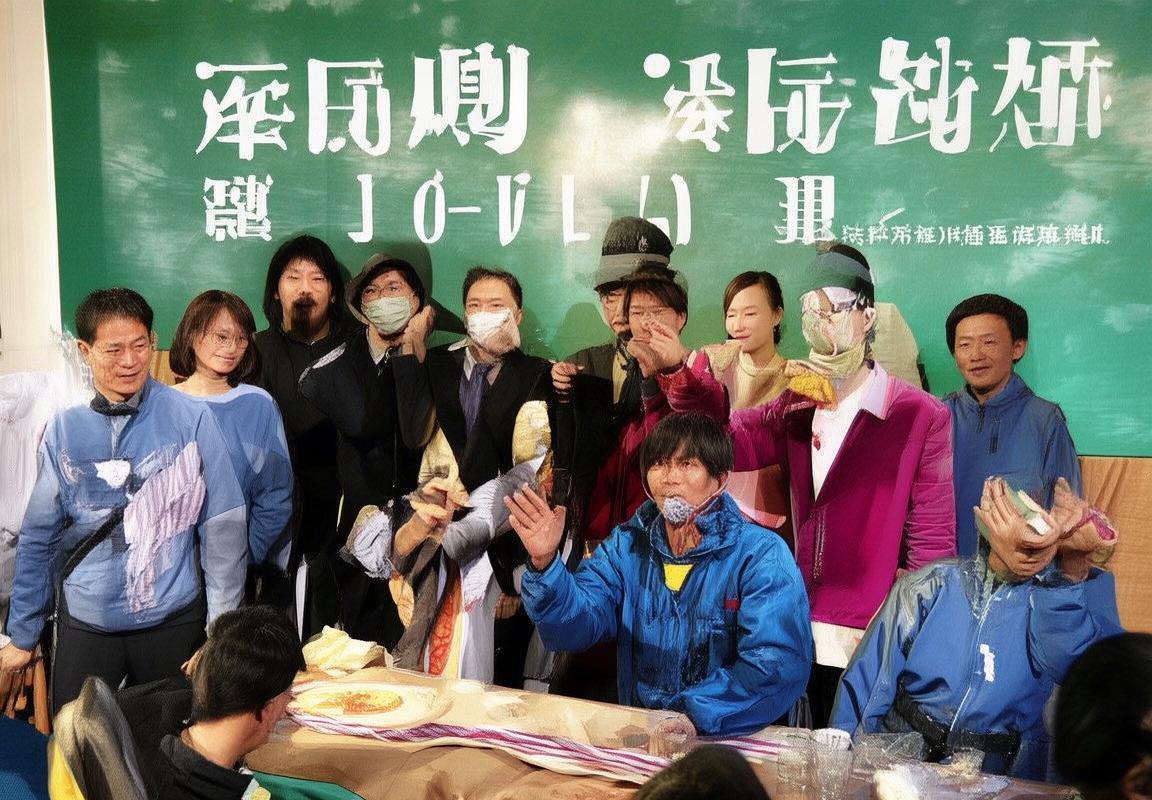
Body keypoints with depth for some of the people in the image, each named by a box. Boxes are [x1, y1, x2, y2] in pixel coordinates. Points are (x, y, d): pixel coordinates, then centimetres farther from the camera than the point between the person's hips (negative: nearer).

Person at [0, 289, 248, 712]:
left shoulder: (190, 417, -9)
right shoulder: (63, 430, 0)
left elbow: (223, 526, -8)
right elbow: (38, 538, 6)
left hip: (173, 618, -1)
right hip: (85, 623, 2)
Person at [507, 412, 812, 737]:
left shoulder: (762, 556, -7)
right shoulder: (627, 546, 7)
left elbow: (777, 669, -16)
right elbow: (579, 624, -4)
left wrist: (683, 715, -19)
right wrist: (545, 565, -22)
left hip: (729, 742, -3)